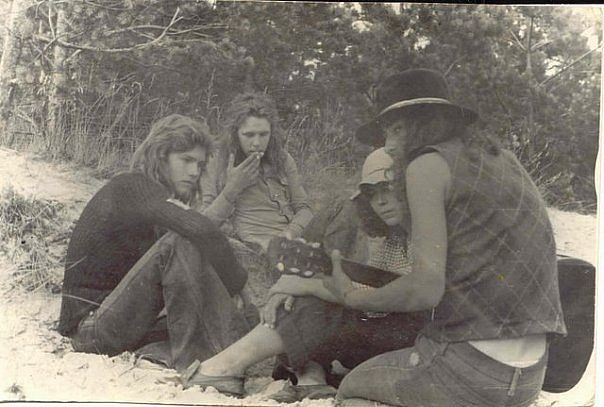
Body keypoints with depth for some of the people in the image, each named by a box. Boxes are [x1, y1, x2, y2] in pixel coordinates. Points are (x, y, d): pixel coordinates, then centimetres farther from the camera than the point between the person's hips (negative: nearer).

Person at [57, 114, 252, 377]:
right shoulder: (131, 186, -12)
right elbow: (201, 231, -28)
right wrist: (237, 283, -17)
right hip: (92, 326, -8)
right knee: (178, 244, -27)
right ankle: (192, 359, -27)